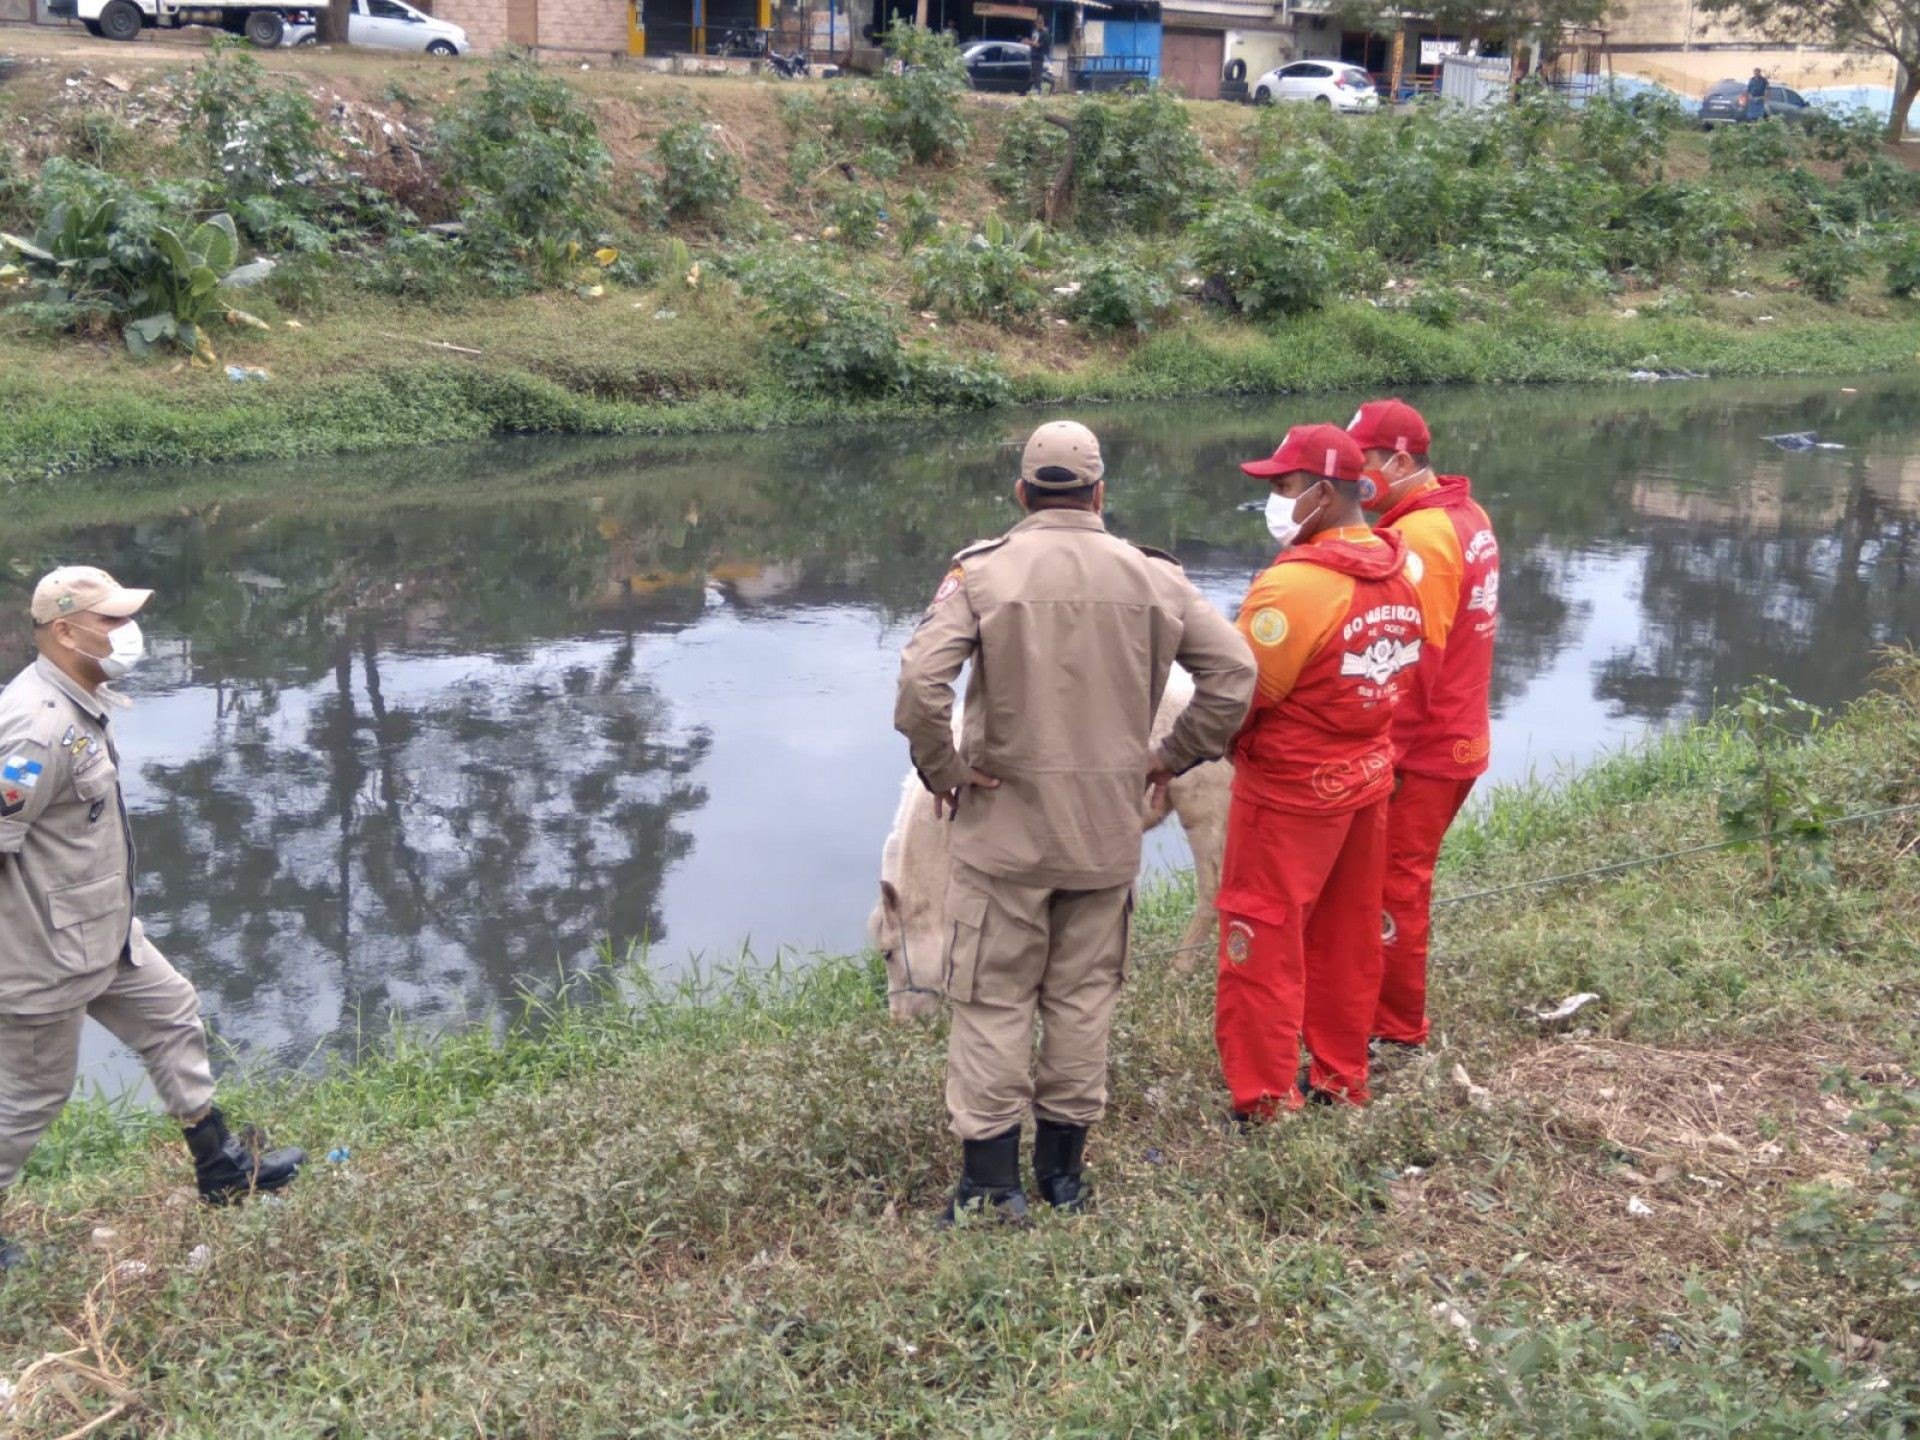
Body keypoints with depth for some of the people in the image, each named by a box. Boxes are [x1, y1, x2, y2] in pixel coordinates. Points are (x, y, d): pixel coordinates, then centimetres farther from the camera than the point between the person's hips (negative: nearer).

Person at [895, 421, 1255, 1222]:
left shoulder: (982, 572, -9)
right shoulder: (1152, 577, 0)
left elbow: (920, 684, -21)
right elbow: (1234, 671, 0)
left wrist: (942, 772, -7)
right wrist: (1175, 757, 7)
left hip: (1004, 826, -3)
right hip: (1109, 829, 3)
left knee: (993, 1003, 7)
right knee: (1083, 998, 15)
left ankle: (991, 1183, 10)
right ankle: (1064, 1175, 25)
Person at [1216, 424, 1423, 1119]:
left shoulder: (1294, 583, -23)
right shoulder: (1396, 571, 1)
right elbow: (1401, 676, 6)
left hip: (1291, 791, -8)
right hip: (1369, 777, 8)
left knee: (1263, 948, 3)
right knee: (1347, 939, 18)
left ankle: (1264, 1106, 10)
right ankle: (1341, 1080, 30)